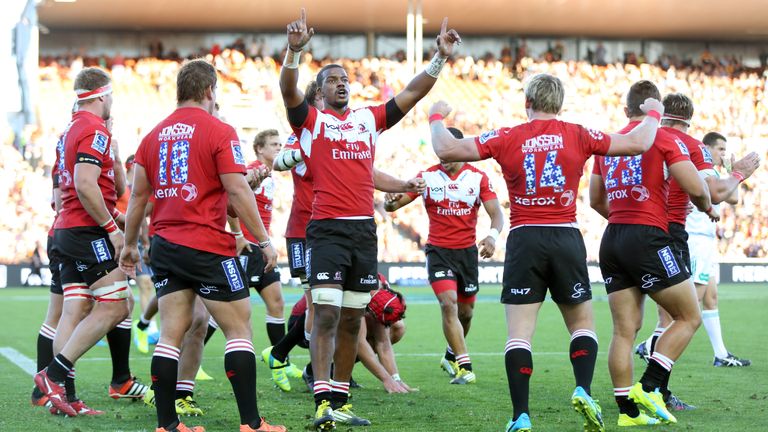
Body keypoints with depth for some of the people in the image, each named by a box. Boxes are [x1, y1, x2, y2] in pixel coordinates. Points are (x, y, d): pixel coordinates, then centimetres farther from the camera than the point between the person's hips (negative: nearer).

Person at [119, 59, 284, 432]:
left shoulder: (154, 135, 10)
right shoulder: (218, 132, -7)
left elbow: (138, 194, 13)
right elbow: (238, 191, -11)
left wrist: (130, 244, 22)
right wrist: (264, 241, -6)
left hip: (165, 247, 6)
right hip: (209, 247, -6)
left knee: (171, 333, 6)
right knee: (239, 329, 1)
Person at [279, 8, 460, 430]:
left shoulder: (370, 118, 15)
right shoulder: (310, 120, 3)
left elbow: (413, 93, 13)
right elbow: (288, 89, -15)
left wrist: (440, 56, 2)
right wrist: (294, 50, -32)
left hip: (365, 230, 5)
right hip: (327, 231, -5)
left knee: (351, 320, 8)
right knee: (326, 316, -13)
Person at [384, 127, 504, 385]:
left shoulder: (478, 177, -2)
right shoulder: (427, 177, -3)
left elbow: (496, 213, -7)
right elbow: (393, 205, -3)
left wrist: (492, 235, -29)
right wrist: (391, 201, -29)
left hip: (468, 251, 2)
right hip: (438, 250, -2)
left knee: (465, 311, 11)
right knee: (449, 304, -20)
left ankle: (452, 355, 37)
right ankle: (464, 366, -18)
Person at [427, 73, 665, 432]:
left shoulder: (507, 138, 0)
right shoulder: (577, 135, 2)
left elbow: (447, 150, -1)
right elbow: (638, 144, 7)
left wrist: (437, 118, 18)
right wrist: (653, 114, 27)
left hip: (524, 241, -1)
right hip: (566, 238, 1)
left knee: (518, 334, -1)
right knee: (582, 324, 16)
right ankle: (583, 390, -6)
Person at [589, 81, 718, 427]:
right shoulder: (665, 140, -3)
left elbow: (595, 200, 22)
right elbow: (695, 188, -11)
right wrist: (707, 208, 10)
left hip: (612, 241, 6)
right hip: (649, 240, -6)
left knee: (624, 329, 5)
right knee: (689, 318, 5)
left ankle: (627, 410, 3)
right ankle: (648, 387, -5)